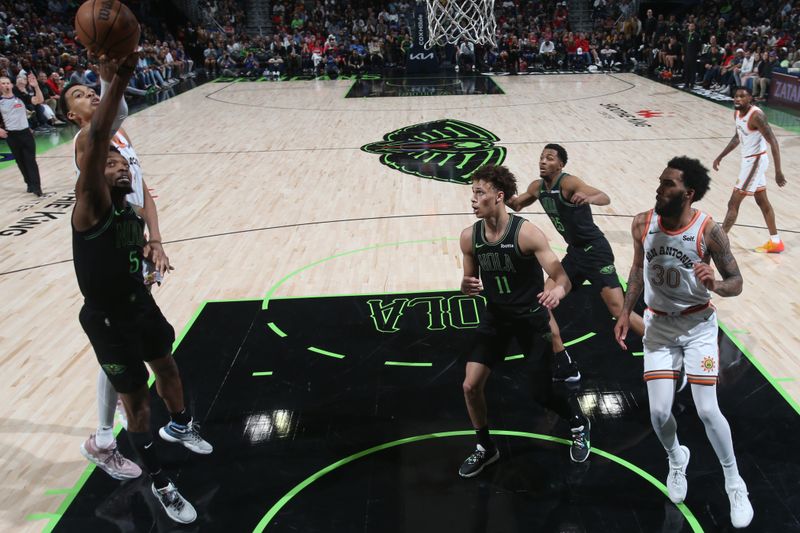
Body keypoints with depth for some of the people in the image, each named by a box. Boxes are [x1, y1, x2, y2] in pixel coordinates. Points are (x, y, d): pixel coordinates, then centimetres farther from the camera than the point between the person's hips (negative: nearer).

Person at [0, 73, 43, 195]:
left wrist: (36, 87, -26)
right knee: (20, 161, 9)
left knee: (31, 160, -5)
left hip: (25, 132, -1)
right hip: (11, 135, 1)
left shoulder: (21, 97, -1)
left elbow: (39, 100, -12)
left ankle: (36, 186, -7)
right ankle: (30, 184, 20)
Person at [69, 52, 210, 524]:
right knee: (137, 400, 5)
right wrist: (120, 79, -47)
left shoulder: (131, 213, 0)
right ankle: (160, 482, 24)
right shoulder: (92, 206, -22)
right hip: (107, 321, -7)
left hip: (141, 305, 7)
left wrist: (149, 255, 4)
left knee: (167, 367, 25)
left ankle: (181, 425, 57)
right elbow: (93, 142, -40)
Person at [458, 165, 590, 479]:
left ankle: (579, 425, 38)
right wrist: (466, 286, -21)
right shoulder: (469, 237, -9)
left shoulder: (526, 233, -23)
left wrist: (558, 289, -49)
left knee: (544, 392, 4)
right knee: (470, 385, -4)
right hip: (495, 317, 4)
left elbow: (561, 276, -24)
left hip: (531, 317, -4)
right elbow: (470, 281, 4)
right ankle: (485, 448, 20)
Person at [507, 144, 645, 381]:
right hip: (575, 252, 8)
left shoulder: (568, 182, -19)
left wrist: (588, 198, -55)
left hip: (595, 251, -8)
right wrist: (509, 201, -2)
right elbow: (516, 205, 22)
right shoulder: (537, 187, 4)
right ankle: (564, 367, 13)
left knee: (619, 310, -15)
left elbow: (605, 198, -33)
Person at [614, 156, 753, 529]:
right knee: (658, 411, -2)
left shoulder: (708, 231, -19)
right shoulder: (643, 224, -9)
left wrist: (714, 285, -34)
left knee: (707, 411, -6)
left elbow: (736, 282, -11)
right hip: (658, 325, 3)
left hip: (698, 324, -3)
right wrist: (625, 312, 4)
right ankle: (677, 459, 32)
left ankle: (734, 484, 20)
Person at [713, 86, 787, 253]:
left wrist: (778, 172, -27)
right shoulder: (737, 113, 3)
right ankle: (775, 242, 29)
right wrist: (720, 157, 20)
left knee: (733, 203, -6)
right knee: (762, 201, 17)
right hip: (748, 159, 10)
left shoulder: (756, 116, -24)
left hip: (755, 161, -10)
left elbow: (773, 143, -24)